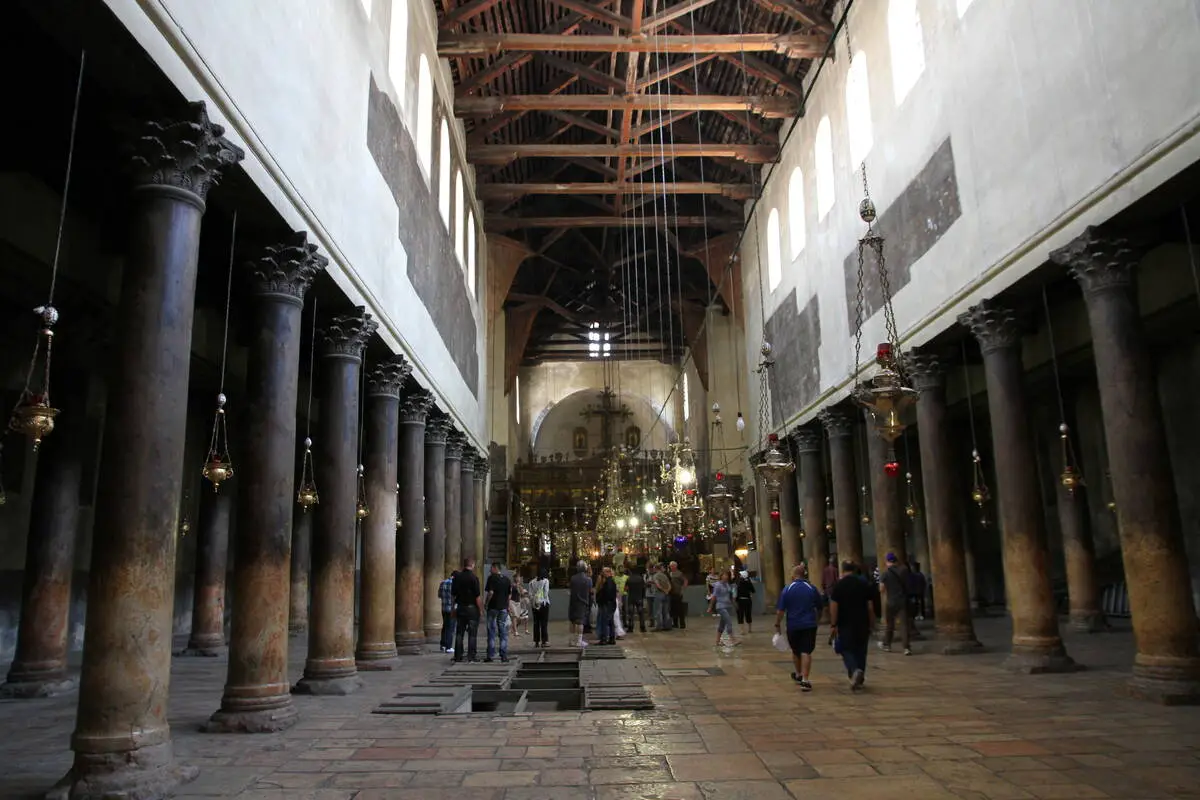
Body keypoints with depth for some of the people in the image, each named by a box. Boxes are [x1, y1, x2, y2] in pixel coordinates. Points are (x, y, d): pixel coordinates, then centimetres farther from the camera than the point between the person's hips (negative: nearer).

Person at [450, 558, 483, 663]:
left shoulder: (457, 577, 2)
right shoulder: (473, 578, -14)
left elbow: (453, 593, 8)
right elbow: (478, 596, -14)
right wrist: (481, 610, -6)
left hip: (460, 607, 5)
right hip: (472, 607, -5)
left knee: (459, 632, 10)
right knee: (472, 633, 1)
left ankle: (458, 656, 12)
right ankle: (471, 656, 1)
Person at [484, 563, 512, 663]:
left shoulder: (492, 578, -9)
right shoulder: (507, 579, 7)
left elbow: (490, 592, -17)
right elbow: (510, 594, 10)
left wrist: (486, 603, -5)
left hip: (493, 607, -4)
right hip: (504, 608, 4)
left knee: (491, 632, 3)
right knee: (503, 633, 7)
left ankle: (491, 655, 4)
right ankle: (504, 656, 5)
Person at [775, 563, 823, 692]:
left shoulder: (787, 590, -5)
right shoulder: (813, 589, 1)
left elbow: (780, 610, -8)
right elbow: (819, 608, 12)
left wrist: (777, 624, 1)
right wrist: (816, 619, 29)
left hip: (793, 626, 0)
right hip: (809, 625, 0)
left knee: (796, 651, 18)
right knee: (806, 652, -2)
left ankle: (799, 675, 37)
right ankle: (804, 680, -12)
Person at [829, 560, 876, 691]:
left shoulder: (838, 585, -6)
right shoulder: (865, 584, 2)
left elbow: (834, 607, -10)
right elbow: (870, 606, 2)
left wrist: (833, 624, -5)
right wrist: (872, 623, 10)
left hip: (845, 624, -3)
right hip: (862, 624, 3)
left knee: (846, 650, 6)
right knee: (860, 651, 14)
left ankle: (855, 670, -20)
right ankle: (859, 680, 19)